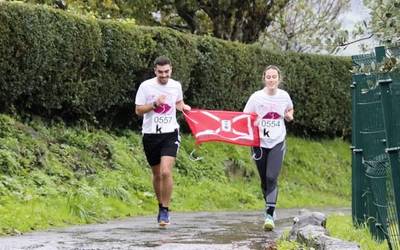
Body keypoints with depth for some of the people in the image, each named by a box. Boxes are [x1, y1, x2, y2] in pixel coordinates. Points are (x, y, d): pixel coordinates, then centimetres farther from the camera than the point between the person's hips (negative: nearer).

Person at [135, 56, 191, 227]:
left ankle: (165, 211, -8)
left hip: (170, 134, 0)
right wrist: (154, 104, -18)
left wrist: (184, 108, 2)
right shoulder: (146, 86, -4)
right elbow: (138, 110, -3)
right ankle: (161, 205, 32)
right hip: (150, 135, 0)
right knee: (157, 174, 11)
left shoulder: (176, 86, 4)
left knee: (166, 172, -17)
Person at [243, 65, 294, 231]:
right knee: (264, 179, 10)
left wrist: (289, 116, -1)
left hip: (277, 142, -1)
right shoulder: (256, 97, -5)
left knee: (272, 178, -15)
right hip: (260, 143, 1)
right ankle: (270, 207, 33)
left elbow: (290, 110, 22)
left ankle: (269, 215, -19)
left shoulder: (284, 96, 0)